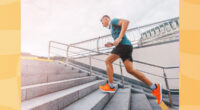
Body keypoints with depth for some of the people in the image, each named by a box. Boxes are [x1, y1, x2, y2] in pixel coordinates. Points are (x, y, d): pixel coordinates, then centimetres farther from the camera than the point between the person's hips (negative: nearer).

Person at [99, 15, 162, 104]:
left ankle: (111, 86, -6)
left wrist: (119, 38, -20)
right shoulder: (112, 28, 35)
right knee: (130, 70, -4)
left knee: (108, 61, -7)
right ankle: (154, 87, -3)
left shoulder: (113, 21, 9)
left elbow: (126, 22, -12)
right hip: (126, 46, 9)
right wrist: (111, 44, 21)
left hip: (124, 45, -9)